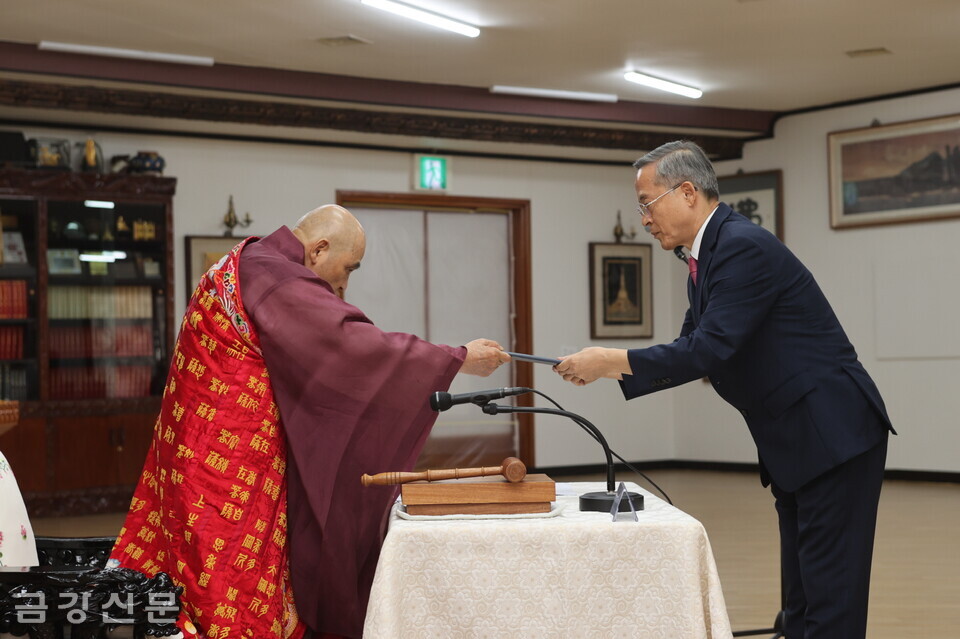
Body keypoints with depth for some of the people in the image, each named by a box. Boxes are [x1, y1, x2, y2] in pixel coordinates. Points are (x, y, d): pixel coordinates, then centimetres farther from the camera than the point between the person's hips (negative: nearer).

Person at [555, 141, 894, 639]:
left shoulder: (743, 246, -18)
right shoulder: (707, 257, 12)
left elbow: (711, 349, -26)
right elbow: (694, 351, 18)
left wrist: (613, 360, -20)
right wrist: (611, 370, 6)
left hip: (834, 435, -10)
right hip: (793, 444, 10)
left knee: (830, 597, -8)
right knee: (801, 597, 13)